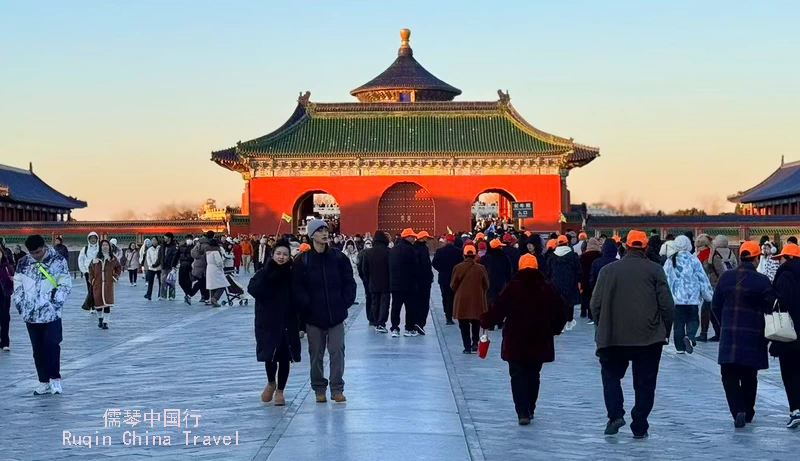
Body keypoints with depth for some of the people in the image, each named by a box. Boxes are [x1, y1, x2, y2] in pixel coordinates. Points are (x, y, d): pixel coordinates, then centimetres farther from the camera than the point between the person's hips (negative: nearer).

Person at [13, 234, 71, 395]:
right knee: (38, 349, 8)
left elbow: (66, 284, -3)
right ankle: (44, 381, 16)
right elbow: (18, 286, 11)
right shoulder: (23, 263, 6)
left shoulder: (58, 261, -4)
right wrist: (20, 304, 3)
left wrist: (56, 303, -10)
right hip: (31, 314, 4)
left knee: (51, 344, -12)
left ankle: (55, 378, 2)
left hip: (51, 313, -4)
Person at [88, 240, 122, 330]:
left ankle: (105, 322, -3)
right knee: (98, 302, 6)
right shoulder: (96, 258, 4)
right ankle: (100, 319, 31)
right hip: (97, 284, 1)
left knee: (107, 303, -8)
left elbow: (119, 267, 13)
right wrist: (92, 279, 6)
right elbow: (91, 268, 13)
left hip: (108, 284, -1)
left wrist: (115, 277, 3)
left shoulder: (113, 258, 2)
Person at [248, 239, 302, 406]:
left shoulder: (293, 275, 0)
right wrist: (268, 273, -24)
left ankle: (280, 391, 21)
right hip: (268, 322, -1)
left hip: (288, 323, 1)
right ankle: (271, 383, 26)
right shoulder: (263, 273, -3)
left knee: (285, 357, 5)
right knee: (269, 355, -3)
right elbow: (254, 290, -20)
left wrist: (301, 322, -10)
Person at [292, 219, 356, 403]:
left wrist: (346, 303, -2)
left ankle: (337, 388, 10)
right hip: (313, 316, -1)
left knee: (337, 351, 0)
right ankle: (319, 389, 18)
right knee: (316, 353, 7)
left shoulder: (338, 257, 2)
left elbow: (349, 282, 6)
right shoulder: (303, 261, -3)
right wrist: (307, 305, -9)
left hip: (336, 314, 1)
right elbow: (298, 287, -2)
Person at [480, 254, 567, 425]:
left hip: (515, 342, -3)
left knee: (518, 376, 1)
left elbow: (497, 310, -10)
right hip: (540, 342, 3)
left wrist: (485, 321, 8)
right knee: (533, 376, 17)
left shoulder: (511, 288, -8)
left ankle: (523, 412, -13)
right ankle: (529, 410, 23)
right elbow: (560, 313, 6)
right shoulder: (548, 288, 2)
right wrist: (554, 329, 21)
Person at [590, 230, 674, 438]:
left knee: (611, 374, 19)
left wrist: (602, 330, 14)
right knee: (645, 382, 10)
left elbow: (596, 304, 1)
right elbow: (667, 304, -4)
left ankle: (615, 414, 1)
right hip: (650, 337, -1)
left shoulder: (608, 270, 2)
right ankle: (639, 427, 11)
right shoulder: (655, 270, -1)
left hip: (613, 337, 1)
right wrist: (665, 332, 8)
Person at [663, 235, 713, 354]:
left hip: (675, 298, 3)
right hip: (691, 297, -3)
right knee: (693, 319, 9)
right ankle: (689, 336, -18)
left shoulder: (670, 261, 3)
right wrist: (709, 295, 6)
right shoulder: (693, 260, -6)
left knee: (678, 322, 9)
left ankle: (680, 347, 7)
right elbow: (702, 278, -3)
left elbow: (665, 279, 8)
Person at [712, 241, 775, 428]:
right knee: (749, 376, 14)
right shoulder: (762, 281, -10)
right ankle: (748, 411, 24)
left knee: (729, 375, 6)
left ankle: (738, 410, -11)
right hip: (753, 336, -1)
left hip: (729, 335, 1)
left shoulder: (726, 277, 1)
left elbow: (715, 306, 8)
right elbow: (771, 307, -6)